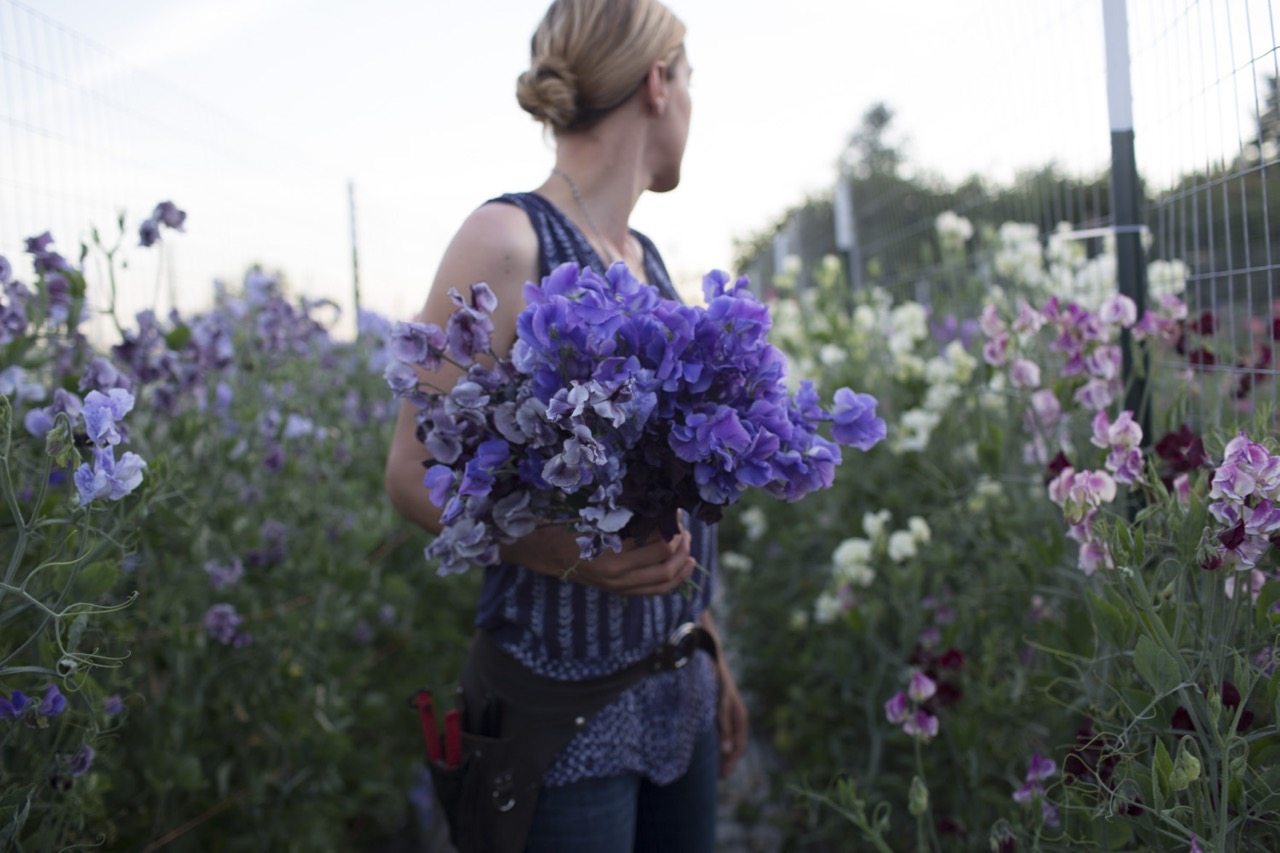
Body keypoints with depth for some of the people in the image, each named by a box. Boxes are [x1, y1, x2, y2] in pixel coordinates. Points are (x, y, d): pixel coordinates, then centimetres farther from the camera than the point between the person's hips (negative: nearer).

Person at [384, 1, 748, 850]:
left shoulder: (647, 259, 9)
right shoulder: (509, 239, -12)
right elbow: (414, 472, -12)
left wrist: (713, 655, 17)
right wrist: (565, 553, -27)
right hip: (563, 700, -7)